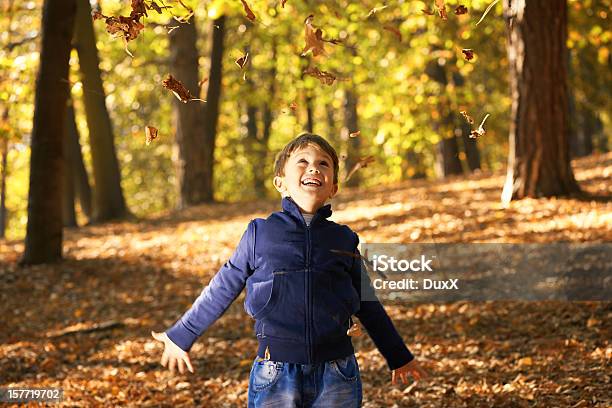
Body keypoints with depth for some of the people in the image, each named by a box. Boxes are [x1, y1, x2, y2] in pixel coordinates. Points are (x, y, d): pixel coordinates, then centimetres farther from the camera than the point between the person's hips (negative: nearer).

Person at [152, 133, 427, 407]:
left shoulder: (344, 240, 8)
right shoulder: (260, 233, 3)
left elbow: (367, 305, 19)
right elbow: (221, 291, 12)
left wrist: (399, 357, 26)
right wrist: (180, 337, 17)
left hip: (337, 377, 2)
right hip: (276, 375, -1)